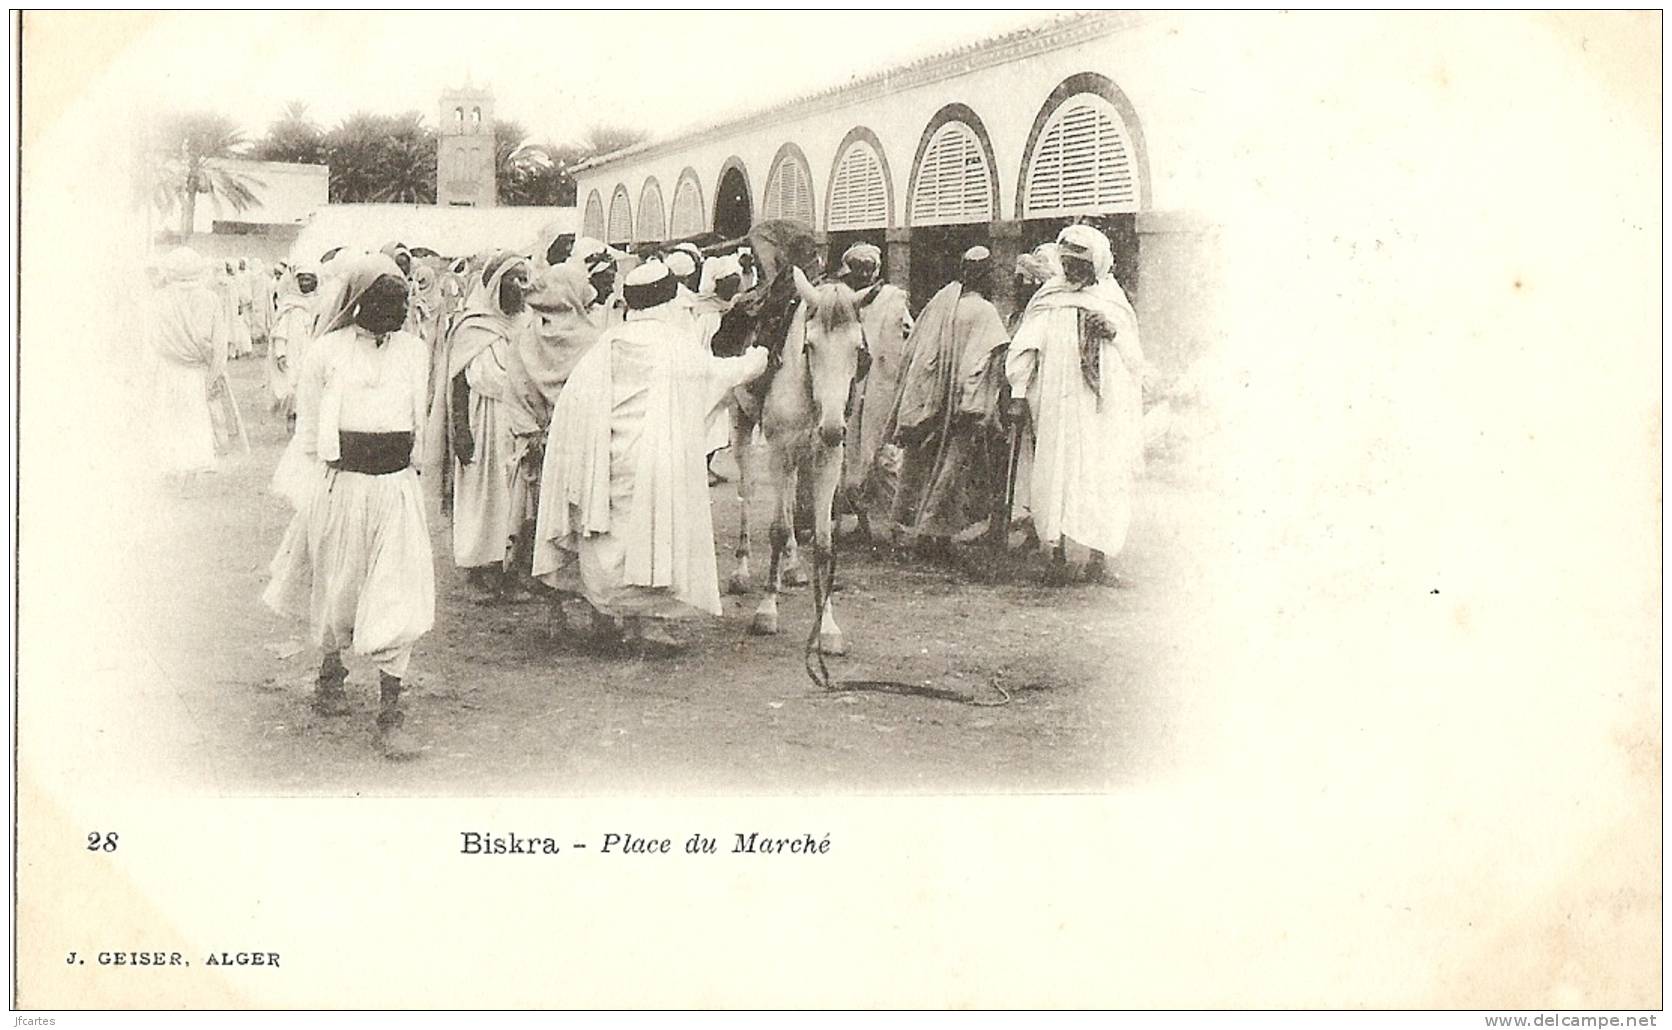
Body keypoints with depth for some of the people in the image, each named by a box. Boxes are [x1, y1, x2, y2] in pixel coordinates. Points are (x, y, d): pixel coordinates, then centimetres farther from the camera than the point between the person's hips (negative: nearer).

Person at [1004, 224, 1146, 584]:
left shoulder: (1114, 301, 10)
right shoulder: (1049, 301, 8)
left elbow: (1135, 361, 10)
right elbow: (1024, 347, 3)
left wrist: (1114, 333, -9)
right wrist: (1019, 391, -6)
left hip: (1106, 408, 0)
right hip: (1058, 404, 0)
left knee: (1103, 477, -6)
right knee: (1055, 472, -5)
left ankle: (1099, 551, -2)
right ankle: (1057, 549, 1)